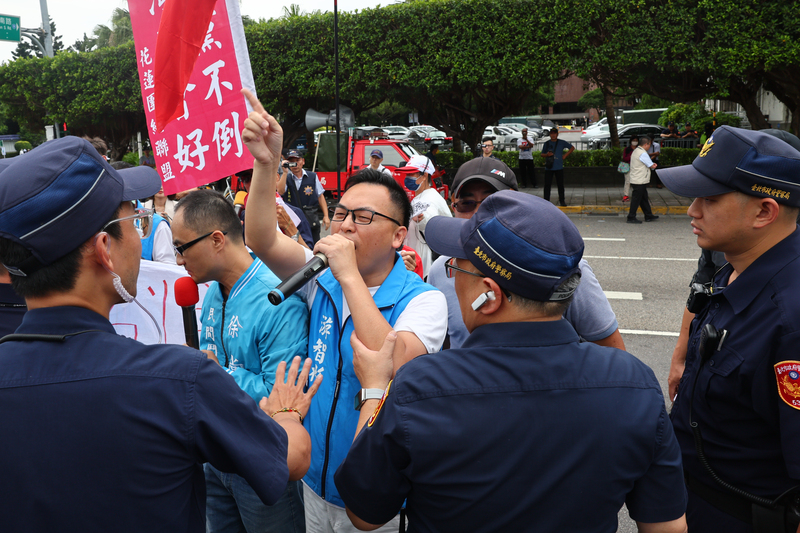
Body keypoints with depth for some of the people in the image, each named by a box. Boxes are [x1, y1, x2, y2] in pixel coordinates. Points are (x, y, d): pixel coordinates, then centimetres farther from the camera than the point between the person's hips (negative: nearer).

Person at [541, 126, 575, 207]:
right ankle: (546, 201, 5)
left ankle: (561, 201, 12)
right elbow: (542, 154, 13)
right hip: (549, 168, 1)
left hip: (559, 168, -1)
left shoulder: (562, 142, 4)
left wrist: (565, 155, 3)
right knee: (547, 185, -1)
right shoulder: (547, 143, 8)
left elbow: (572, 148, 12)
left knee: (560, 185, 3)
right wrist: (547, 154, -9)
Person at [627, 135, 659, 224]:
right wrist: (653, 165, 11)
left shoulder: (636, 151, 14)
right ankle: (631, 218, 1)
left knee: (644, 198, 16)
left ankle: (648, 216, 24)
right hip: (640, 181, -10)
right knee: (636, 199, -4)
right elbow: (652, 166, -12)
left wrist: (651, 164, 5)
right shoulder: (643, 153, -17)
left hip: (635, 180, 10)